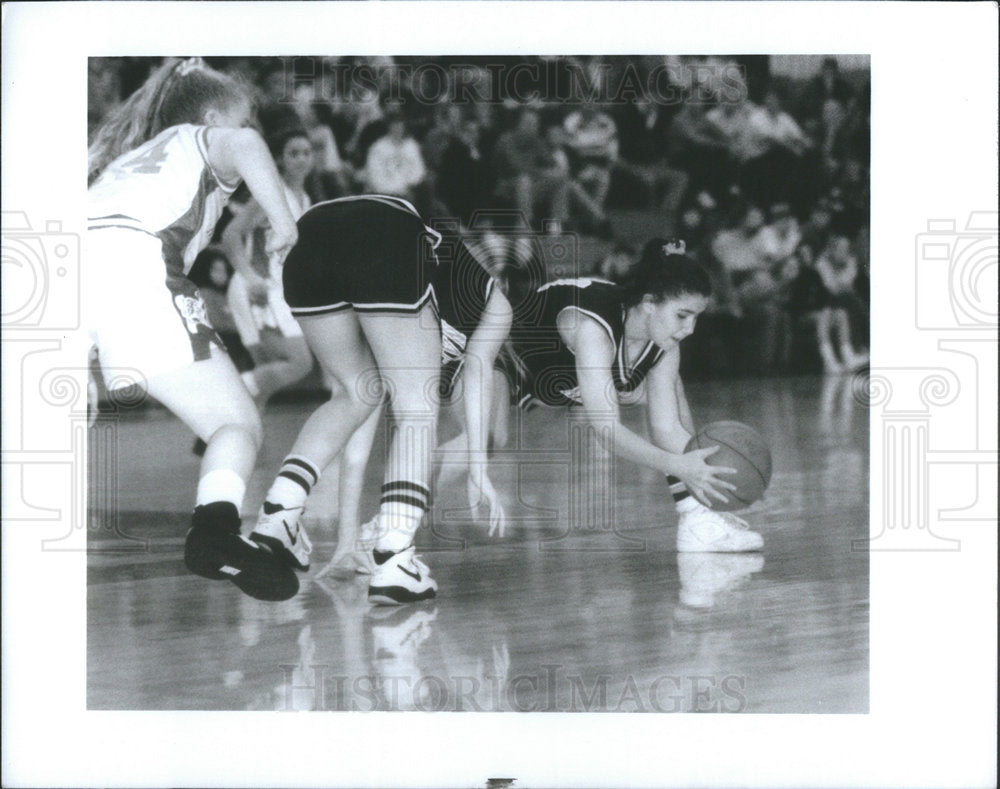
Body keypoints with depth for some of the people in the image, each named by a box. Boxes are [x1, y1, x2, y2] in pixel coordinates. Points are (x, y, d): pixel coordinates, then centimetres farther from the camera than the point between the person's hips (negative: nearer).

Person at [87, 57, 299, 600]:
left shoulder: (124, 159, 42)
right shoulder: (203, 140, 25)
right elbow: (245, 148, 2)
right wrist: (283, 221, 4)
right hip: (136, 265, -5)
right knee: (237, 425, -2)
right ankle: (215, 529, -29)